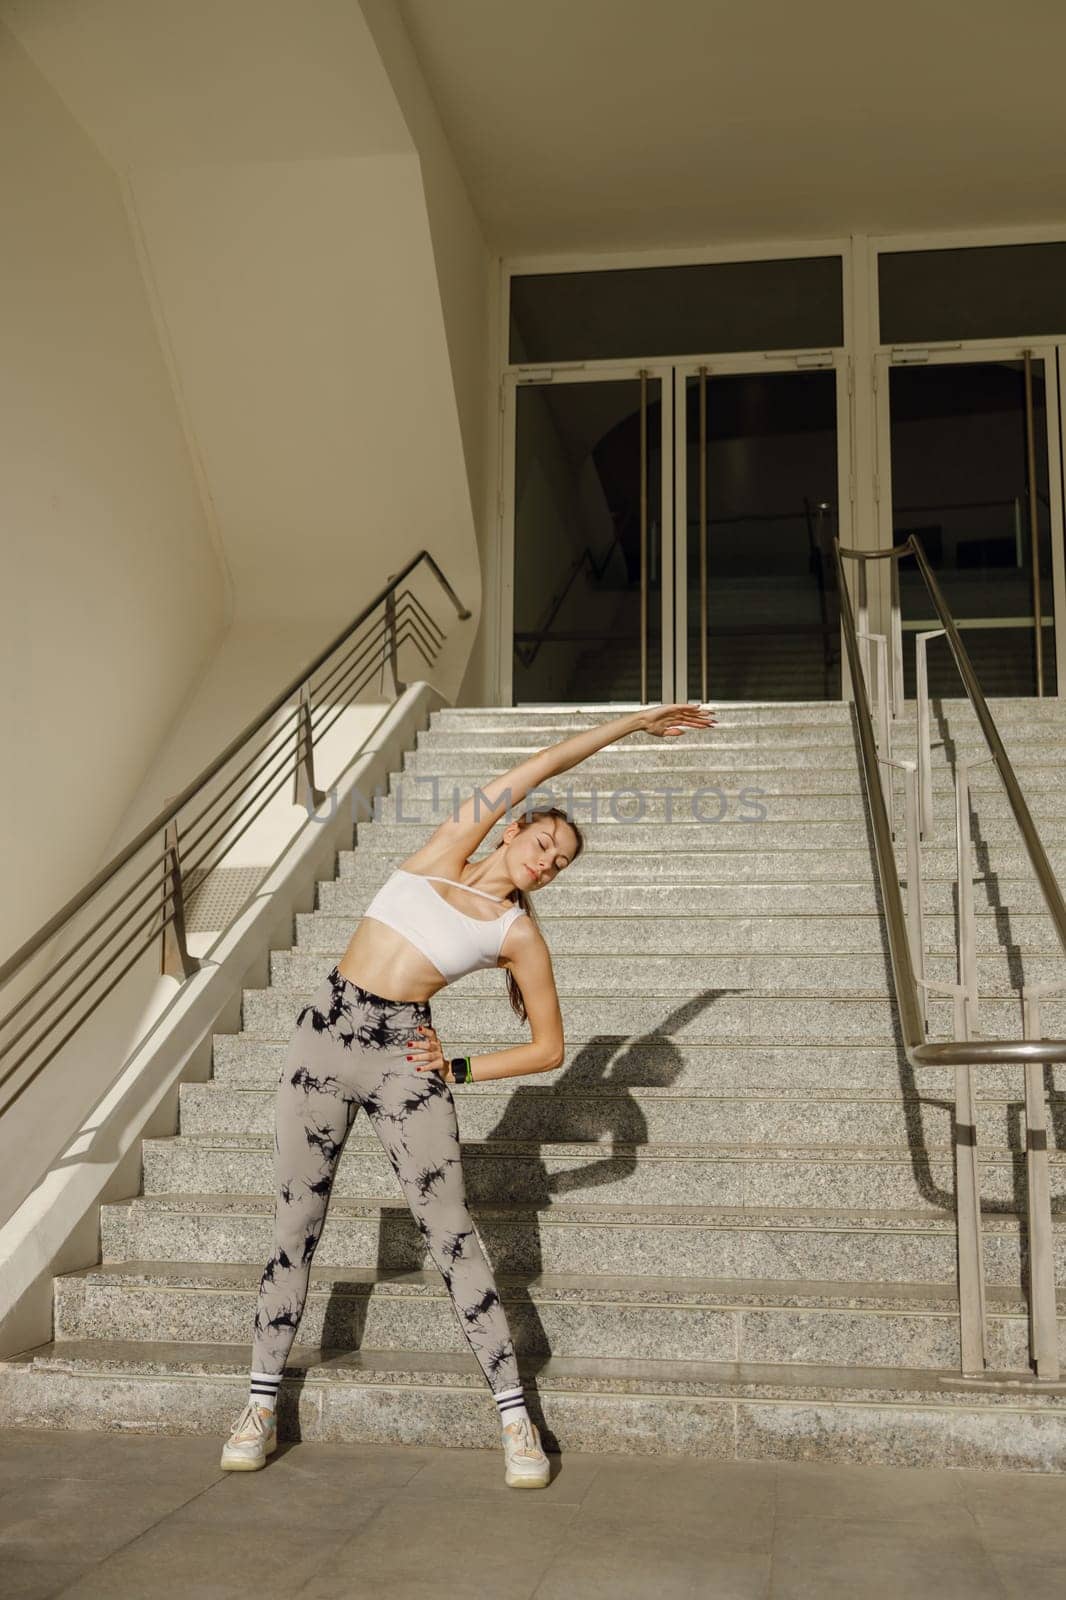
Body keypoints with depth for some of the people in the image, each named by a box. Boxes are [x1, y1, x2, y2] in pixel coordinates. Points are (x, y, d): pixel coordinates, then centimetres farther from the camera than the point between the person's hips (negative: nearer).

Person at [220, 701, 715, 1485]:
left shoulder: (519, 933, 3)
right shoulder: (445, 852, 8)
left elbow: (550, 1046, 6)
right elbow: (540, 765, 11)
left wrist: (460, 1070, -2)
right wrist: (629, 723, 14)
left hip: (404, 1057, -2)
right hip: (324, 1035, 2)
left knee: (452, 1235, -4)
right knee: (295, 1230, 6)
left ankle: (516, 1419, 4)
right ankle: (262, 1407, 18)